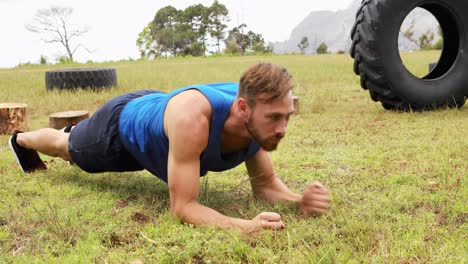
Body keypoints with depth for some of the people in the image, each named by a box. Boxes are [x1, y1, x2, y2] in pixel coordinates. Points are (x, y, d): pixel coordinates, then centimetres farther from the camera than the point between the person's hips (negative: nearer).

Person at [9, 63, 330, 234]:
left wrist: (299, 200, -39)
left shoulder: (258, 119, -31)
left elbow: (265, 183, -18)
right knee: (67, 146, 30)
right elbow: (183, 206, -47)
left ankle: (74, 132, 73)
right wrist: (244, 225, -61)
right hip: (123, 122, -5)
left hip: (151, 111, 5)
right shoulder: (193, 117, -52)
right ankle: (21, 139, 64)